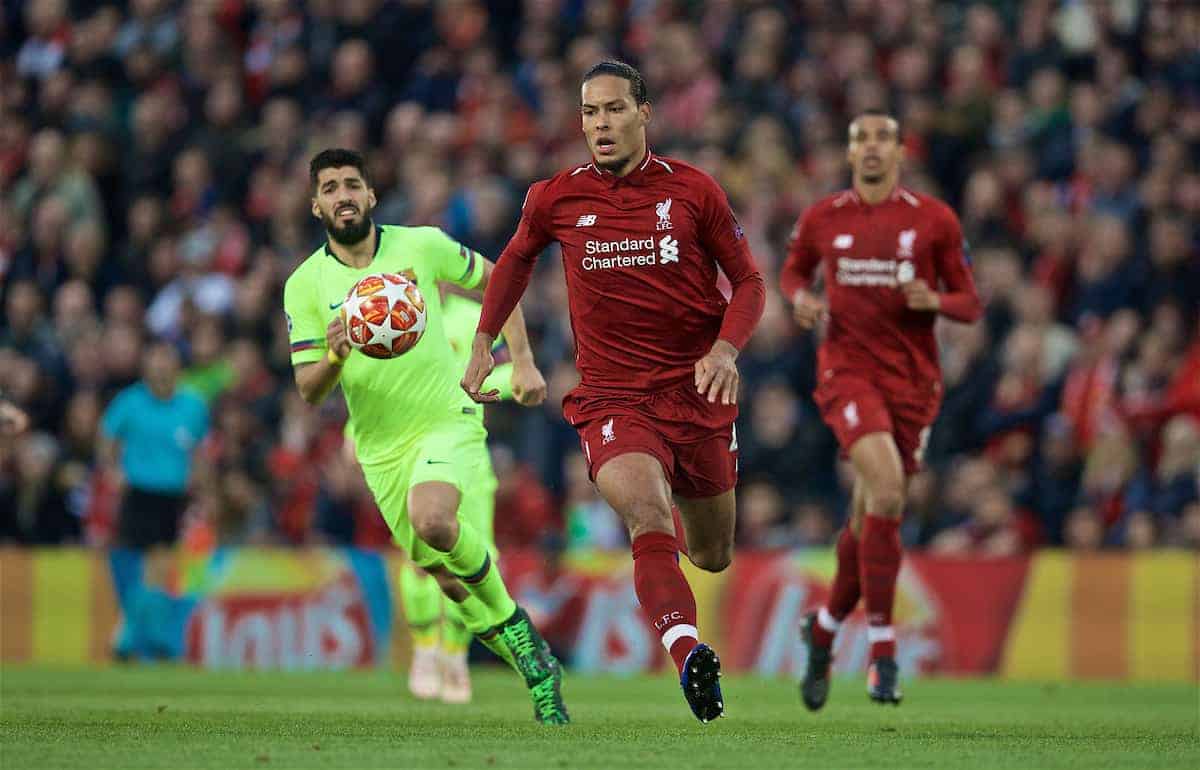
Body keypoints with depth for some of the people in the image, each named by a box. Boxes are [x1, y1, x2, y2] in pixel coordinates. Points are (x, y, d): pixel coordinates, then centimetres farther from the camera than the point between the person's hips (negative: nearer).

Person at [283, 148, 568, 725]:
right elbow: (308, 391, -3)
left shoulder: (422, 245, -5)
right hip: (381, 446, 3)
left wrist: (522, 361, 3)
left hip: (448, 421, -3)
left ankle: (508, 621, -6)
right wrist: (335, 357, -25)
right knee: (446, 577, 3)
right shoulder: (305, 286, -3)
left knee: (432, 520, -31)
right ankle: (537, 667, 23)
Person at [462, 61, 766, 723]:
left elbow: (748, 281, 4)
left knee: (713, 557, 14)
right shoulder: (556, 199, 1)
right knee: (647, 517, -30)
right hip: (611, 396, -2)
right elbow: (515, 260, 22)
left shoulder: (693, 191, -2)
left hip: (698, 392, 2)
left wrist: (726, 348, -14)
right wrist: (482, 344, 16)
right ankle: (688, 656, -47)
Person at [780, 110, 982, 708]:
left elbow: (970, 305, 6)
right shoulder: (822, 219, 4)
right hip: (847, 370, -2)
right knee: (886, 492, -24)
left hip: (913, 379, 2)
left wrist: (933, 300, -16)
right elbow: (792, 270, 22)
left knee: (867, 518, 7)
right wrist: (800, 298, -1)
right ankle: (882, 649, -20)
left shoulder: (934, 220, 2)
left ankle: (825, 628, 33)